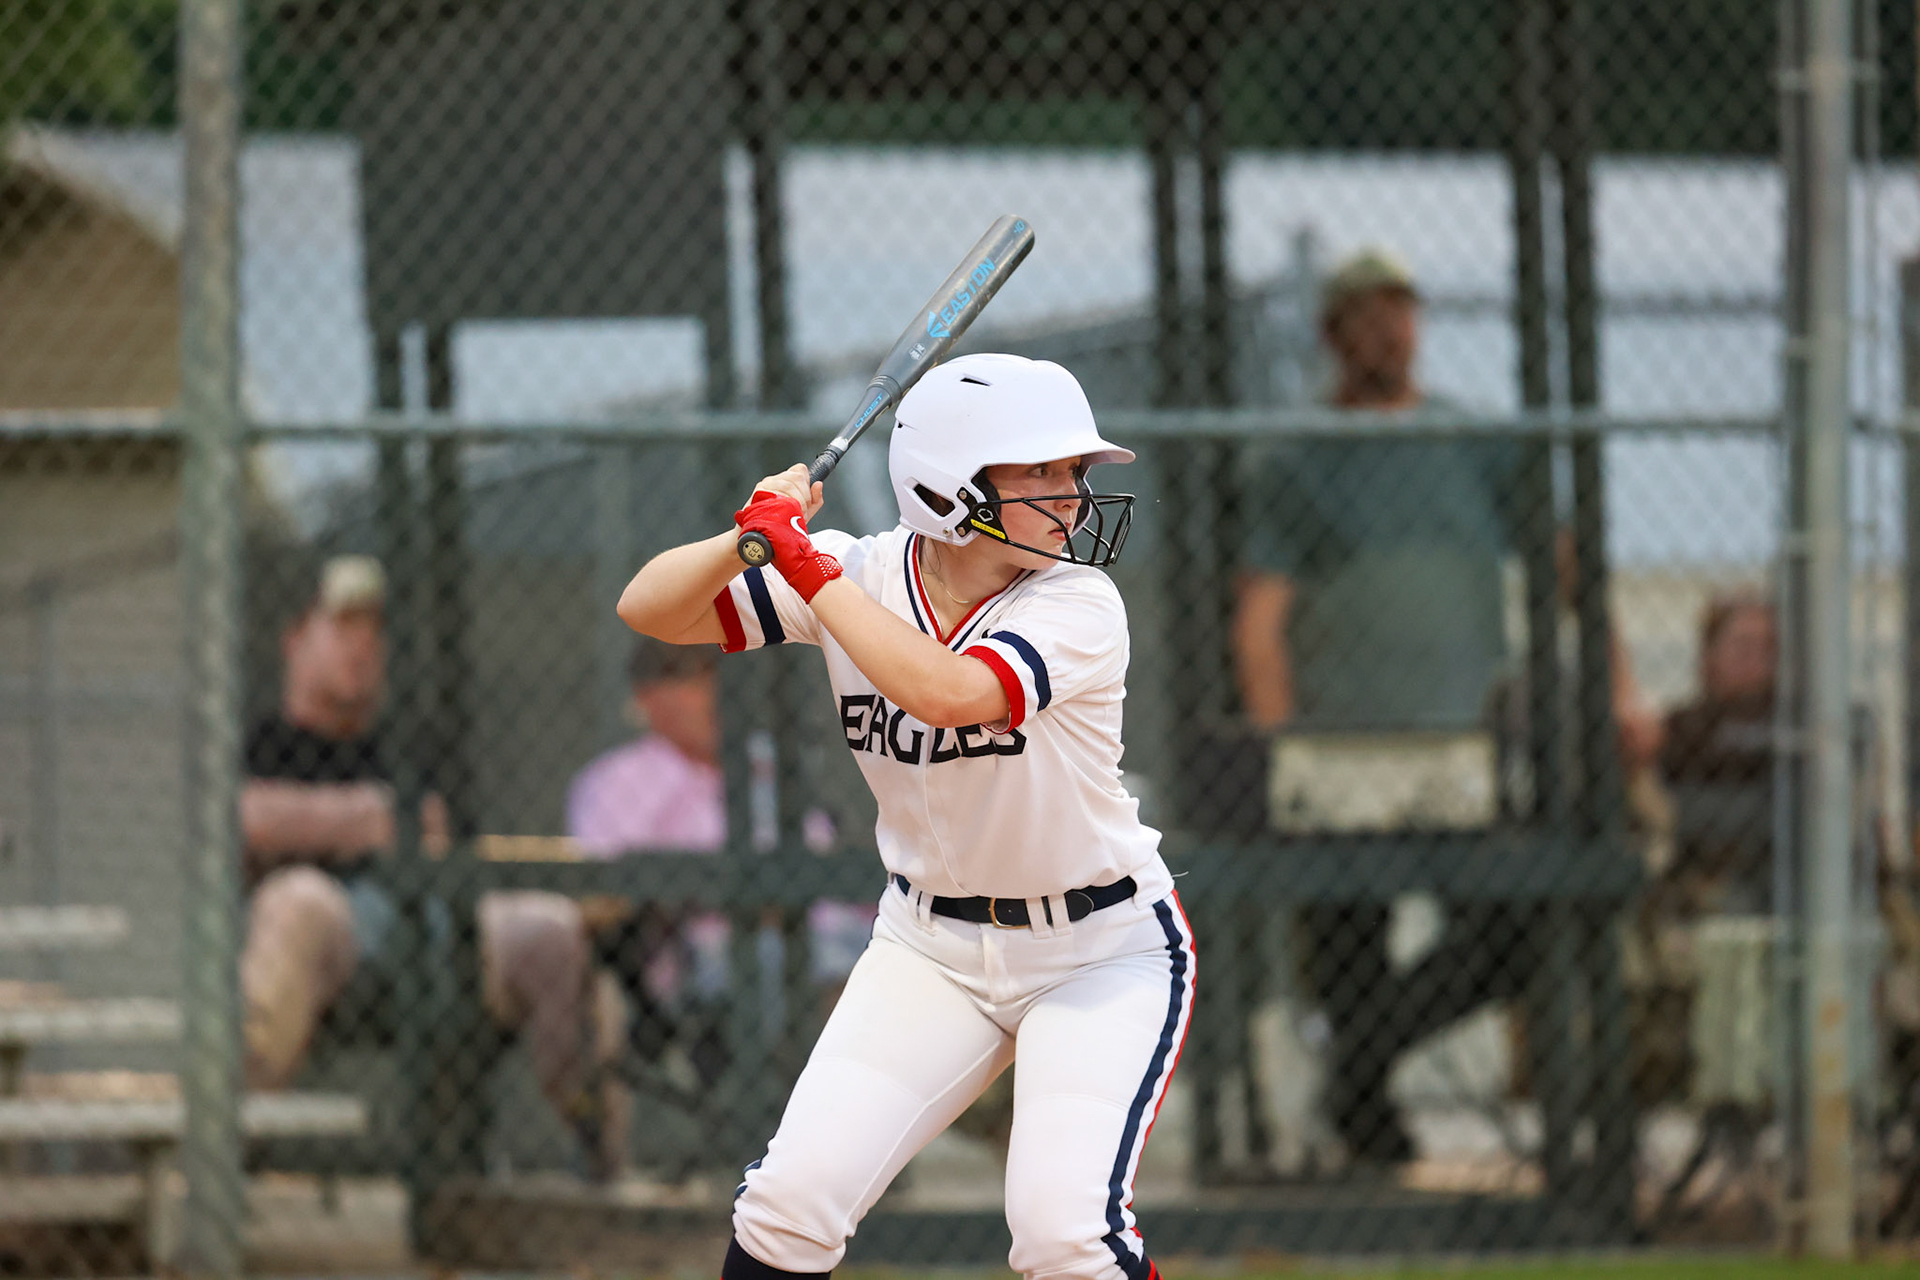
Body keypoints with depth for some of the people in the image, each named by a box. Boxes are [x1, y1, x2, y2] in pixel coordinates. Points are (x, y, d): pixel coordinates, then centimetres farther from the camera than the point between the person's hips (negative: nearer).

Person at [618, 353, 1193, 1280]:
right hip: (931, 950, 4)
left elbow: (946, 691, -40)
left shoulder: (1080, 609, -22)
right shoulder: (858, 576, -9)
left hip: (1101, 952, -4)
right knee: (792, 1200, -9)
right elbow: (649, 610, -10)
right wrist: (751, 538, -29)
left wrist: (807, 568, -34)